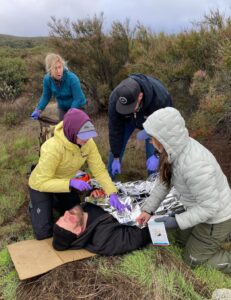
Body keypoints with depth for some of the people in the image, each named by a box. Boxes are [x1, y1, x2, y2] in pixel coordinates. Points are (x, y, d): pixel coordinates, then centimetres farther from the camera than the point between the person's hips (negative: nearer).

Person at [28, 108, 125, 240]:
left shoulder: (88, 143, -23)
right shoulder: (53, 147, -40)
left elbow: (99, 169, -18)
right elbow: (42, 182, -36)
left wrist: (112, 193, -30)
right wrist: (71, 183, -46)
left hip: (66, 182, 5)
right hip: (41, 185, -5)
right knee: (44, 233, -4)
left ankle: (52, 202, 39)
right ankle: (34, 208, 25)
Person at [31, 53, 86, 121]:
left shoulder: (72, 78, -30)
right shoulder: (47, 79, -17)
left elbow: (77, 99, -26)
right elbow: (46, 97, -5)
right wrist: (38, 110, -18)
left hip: (77, 107, -4)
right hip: (62, 108, 4)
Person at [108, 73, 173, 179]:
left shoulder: (160, 99, -43)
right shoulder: (114, 99, -38)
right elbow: (115, 130, -24)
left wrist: (156, 155, -26)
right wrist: (116, 157, -16)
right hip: (127, 119, 2)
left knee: (152, 152, -11)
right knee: (116, 145, 0)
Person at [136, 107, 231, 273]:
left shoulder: (194, 165, -40)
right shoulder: (176, 148, -13)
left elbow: (209, 206, -30)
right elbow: (163, 182, -1)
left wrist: (177, 222, -25)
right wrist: (147, 209, -2)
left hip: (216, 218, -8)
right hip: (202, 210, 8)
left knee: (192, 259, 12)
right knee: (186, 240, 27)